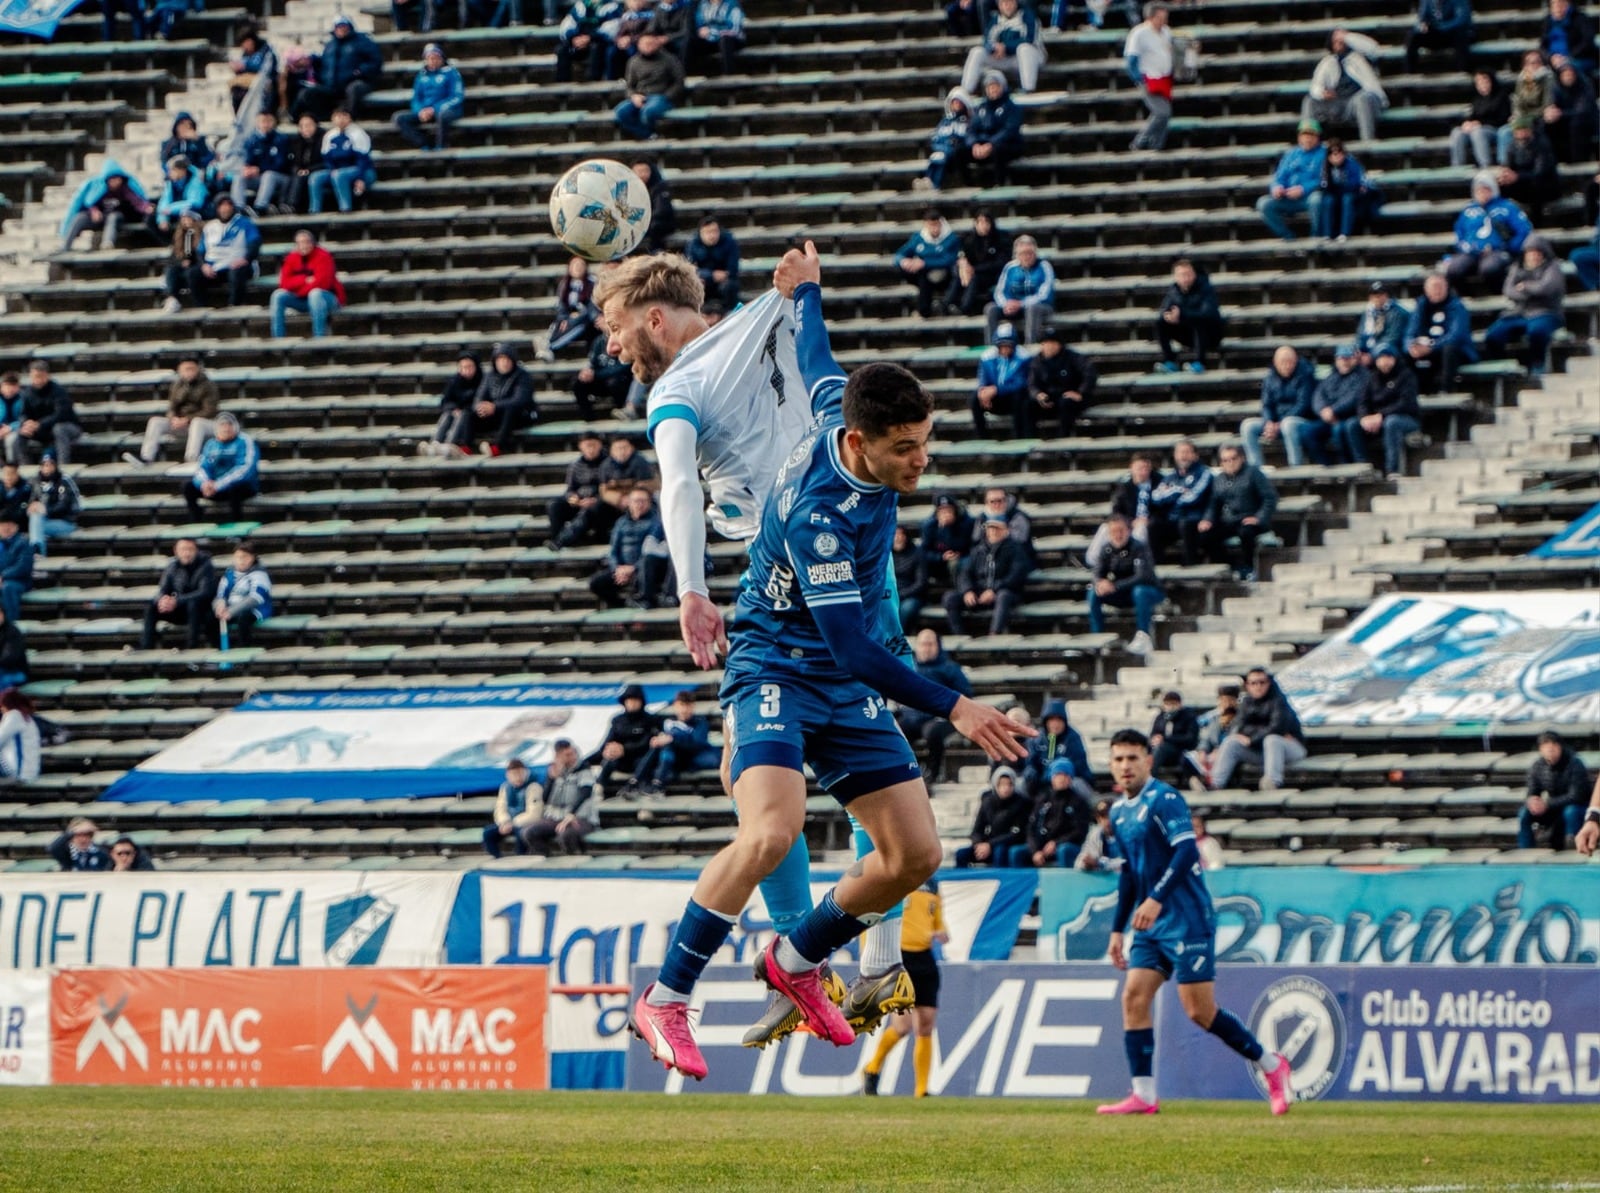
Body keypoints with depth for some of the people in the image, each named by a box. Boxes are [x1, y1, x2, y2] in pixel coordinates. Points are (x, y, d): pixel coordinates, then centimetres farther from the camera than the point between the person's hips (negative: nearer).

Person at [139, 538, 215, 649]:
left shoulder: (204, 565, -13)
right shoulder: (173, 565, 0)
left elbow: (205, 592, -23)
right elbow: (162, 589, -2)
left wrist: (177, 601, -33)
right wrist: (162, 600, -29)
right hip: (180, 611, 4)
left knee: (193, 603, -37)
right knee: (151, 607, -17)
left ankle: (191, 647, -33)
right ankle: (146, 648, -19)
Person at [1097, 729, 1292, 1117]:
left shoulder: (1164, 799, -12)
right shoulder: (1119, 811, 14)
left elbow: (1186, 851, -25)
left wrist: (1156, 898, -34)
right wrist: (1118, 928, 23)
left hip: (1186, 920, -8)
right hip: (1151, 924, 8)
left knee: (1200, 1011, -8)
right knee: (1134, 997, -5)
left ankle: (1271, 1066, 8)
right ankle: (1143, 1095, -4)